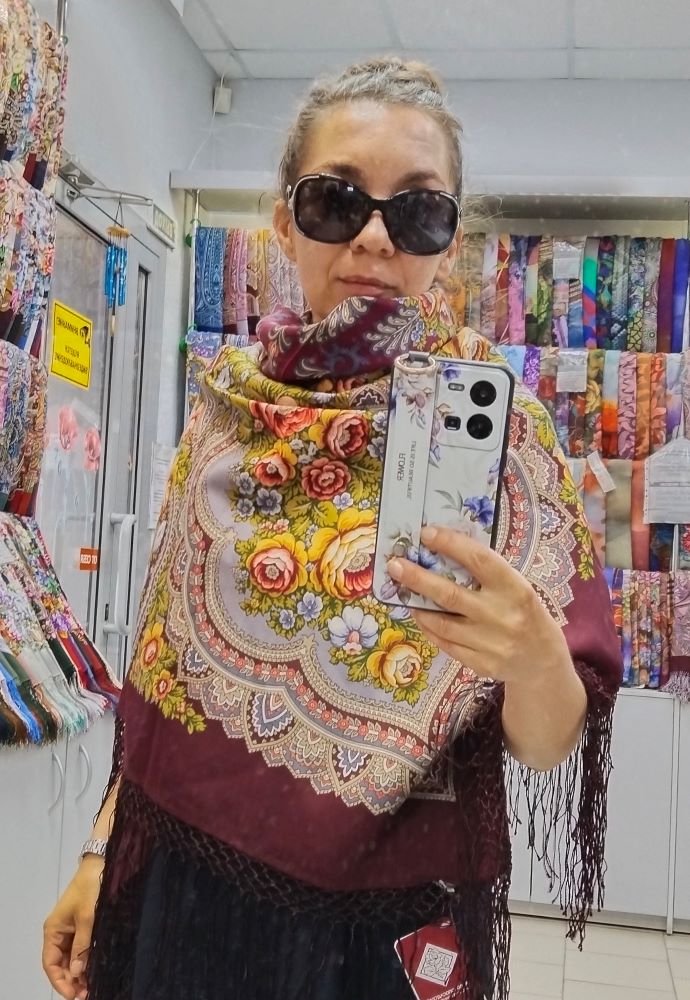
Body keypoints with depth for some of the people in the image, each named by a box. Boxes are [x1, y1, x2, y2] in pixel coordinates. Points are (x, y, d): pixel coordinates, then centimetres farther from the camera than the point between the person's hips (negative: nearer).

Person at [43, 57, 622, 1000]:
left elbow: (550, 746, -13)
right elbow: (165, 653, 5)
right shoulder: (229, 402, -4)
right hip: (180, 887, 3)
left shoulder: (503, 430, -13)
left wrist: (534, 660, -34)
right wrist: (101, 851, 7)